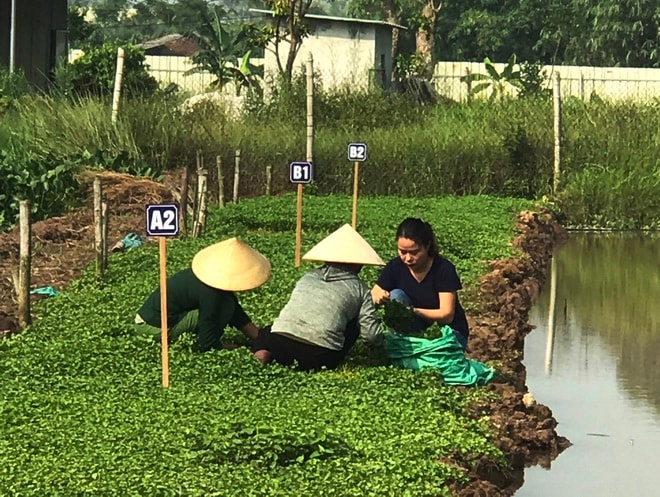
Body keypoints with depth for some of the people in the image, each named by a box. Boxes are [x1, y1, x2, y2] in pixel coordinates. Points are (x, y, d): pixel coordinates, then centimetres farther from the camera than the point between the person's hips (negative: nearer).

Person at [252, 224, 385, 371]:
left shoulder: (308, 277, 25)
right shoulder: (359, 287, 15)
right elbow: (371, 334, 9)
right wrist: (380, 340, 33)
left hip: (280, 345, 4)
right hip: (320, 356, -4)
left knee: (265, 332, 39)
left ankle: (261, 352, 2)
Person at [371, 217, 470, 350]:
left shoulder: (444, 269, -19)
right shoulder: (395, 267, -9)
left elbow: (447, 315, -24)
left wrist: (414, 311, -41)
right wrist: (377, 298, -36)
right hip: (416, 329, 4)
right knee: (396, 295, -22)